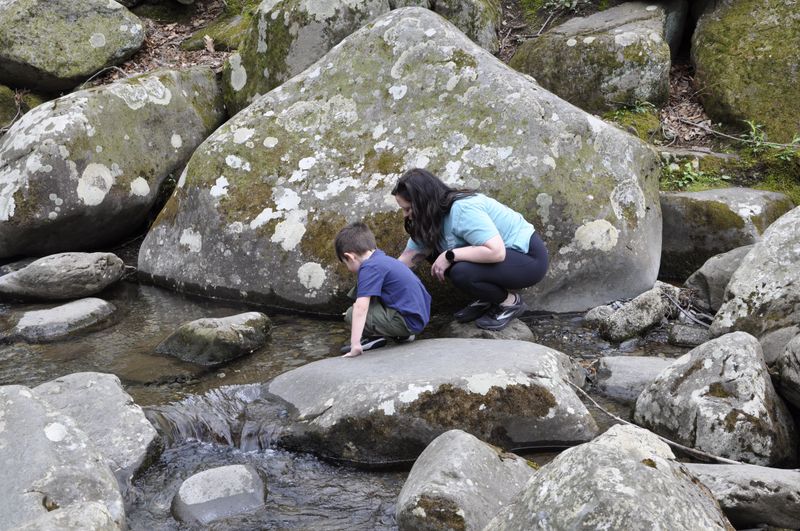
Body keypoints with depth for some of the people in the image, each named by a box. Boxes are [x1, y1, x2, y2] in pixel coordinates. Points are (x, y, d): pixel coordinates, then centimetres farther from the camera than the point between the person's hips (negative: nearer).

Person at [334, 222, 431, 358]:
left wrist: (355, 345, -24)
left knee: (352, 315, -14)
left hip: (409, 322, -10)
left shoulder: (369, 267, -15)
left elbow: (361, 308, -22)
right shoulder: (383, 259, 14)